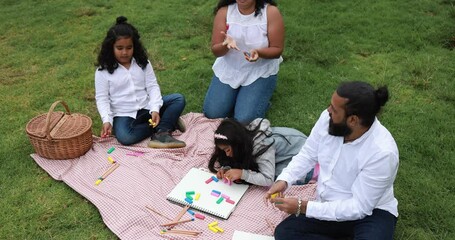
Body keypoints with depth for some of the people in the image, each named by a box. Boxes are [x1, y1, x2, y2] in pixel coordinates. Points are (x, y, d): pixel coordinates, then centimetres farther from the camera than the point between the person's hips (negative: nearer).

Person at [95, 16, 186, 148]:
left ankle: (161, 133, -26)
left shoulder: (143, 63, 2)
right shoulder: (103, 71, -5)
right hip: (123, 114, -3)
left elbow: (153, 86, -1)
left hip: (146, 108, 3)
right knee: (125, 137, -33)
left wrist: (155, 109, -17)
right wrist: (107, 120, -20)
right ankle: (166, 122, -16)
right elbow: (102, 98, -4)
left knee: (178, 99, -12)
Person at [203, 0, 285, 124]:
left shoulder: (271, 12, -15)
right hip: (229, 69, 3)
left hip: (260, 71, -2)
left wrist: (258, 52, -32)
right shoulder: (224, 11, -9)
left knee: (244, 120, -18)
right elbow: (216, 51, -8)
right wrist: (225, 45, -32)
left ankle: (260, 95, 14)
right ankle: (238, 93, 19)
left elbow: (277, 50, -11)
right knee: (212, 114, -8)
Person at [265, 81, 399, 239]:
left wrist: (304, 207, -28)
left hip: (371, 212, -4)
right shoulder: (327, 119, -14)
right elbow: (307, 155, 2)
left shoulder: (382, 152, -29)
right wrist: (283, 180, -16)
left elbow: (359, 207, -25)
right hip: (330, 207, 5)